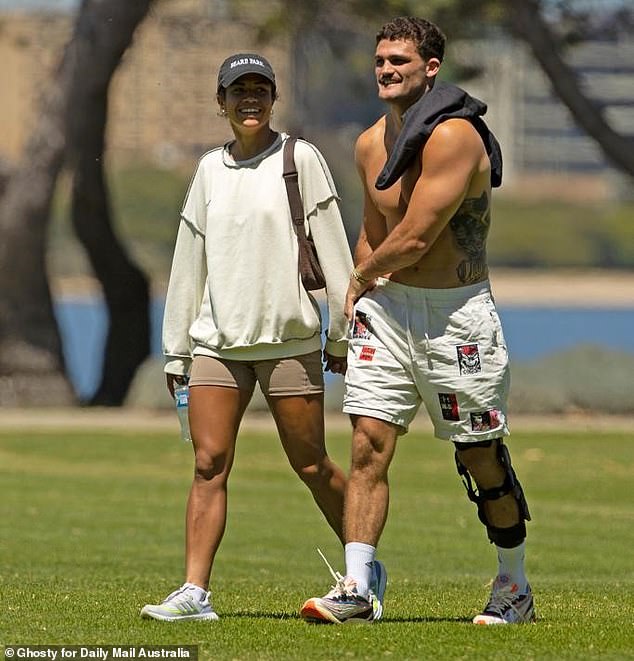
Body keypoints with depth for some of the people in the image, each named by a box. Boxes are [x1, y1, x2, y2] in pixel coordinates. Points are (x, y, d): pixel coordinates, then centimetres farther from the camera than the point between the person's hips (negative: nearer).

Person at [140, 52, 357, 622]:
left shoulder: (299, 159, 0)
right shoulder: (210, 169, 12)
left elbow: (332, 249, -1)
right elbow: (189, 263, 16)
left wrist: (343, 333, -3)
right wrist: (176, 350, 15)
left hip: (289, 337, -4)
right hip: (216, 340, 4)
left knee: (312, 465, 1)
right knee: (209, 463, -6)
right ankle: (195, 593, -9)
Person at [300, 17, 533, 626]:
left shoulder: (454, 136, -17)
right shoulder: (370, 145, 9)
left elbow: (413, 239, -18)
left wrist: (360, 280, -1)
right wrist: (361, 296, 14)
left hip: (457, 314, -6)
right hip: (387, 307, 6)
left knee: (483, 460, 4)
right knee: (368, 445, -7)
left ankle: (514, 587, 21)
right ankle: (355, 589, -9)